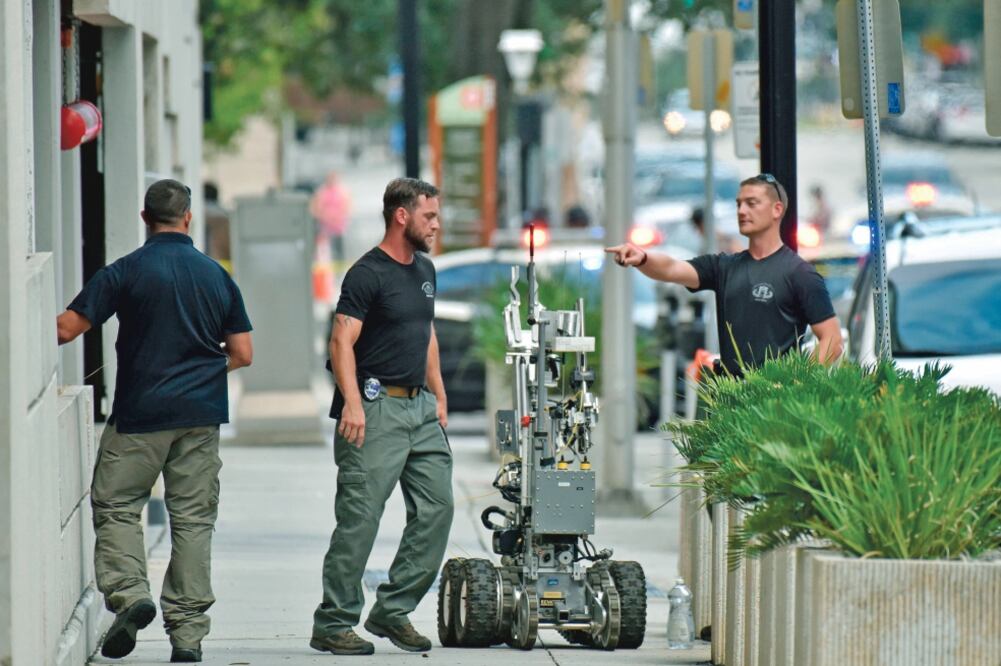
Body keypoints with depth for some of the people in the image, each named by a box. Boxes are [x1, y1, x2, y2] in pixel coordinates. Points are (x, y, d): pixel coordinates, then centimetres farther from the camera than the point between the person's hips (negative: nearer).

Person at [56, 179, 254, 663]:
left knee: (115, 504, 7)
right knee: (193, 517, 6)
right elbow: (242, 354, 9)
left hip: (140, 411, -3)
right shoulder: (216, 276, 6)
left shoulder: (125, 272, -6)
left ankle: (128, 592, -13)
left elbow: (67, 329, -8)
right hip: (202, 413, 3)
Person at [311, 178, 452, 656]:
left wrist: (438, 394, 20)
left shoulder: (424, 271, 15)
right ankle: (333, 625, -1)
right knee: (360, 517, -7)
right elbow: (342, 342, -16)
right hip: (378, 407, -8)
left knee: (436, 507, 4)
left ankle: (393, 612, 13)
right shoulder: (368, 274, -11)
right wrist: (352, 403, -25)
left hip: (420, 406, 8)